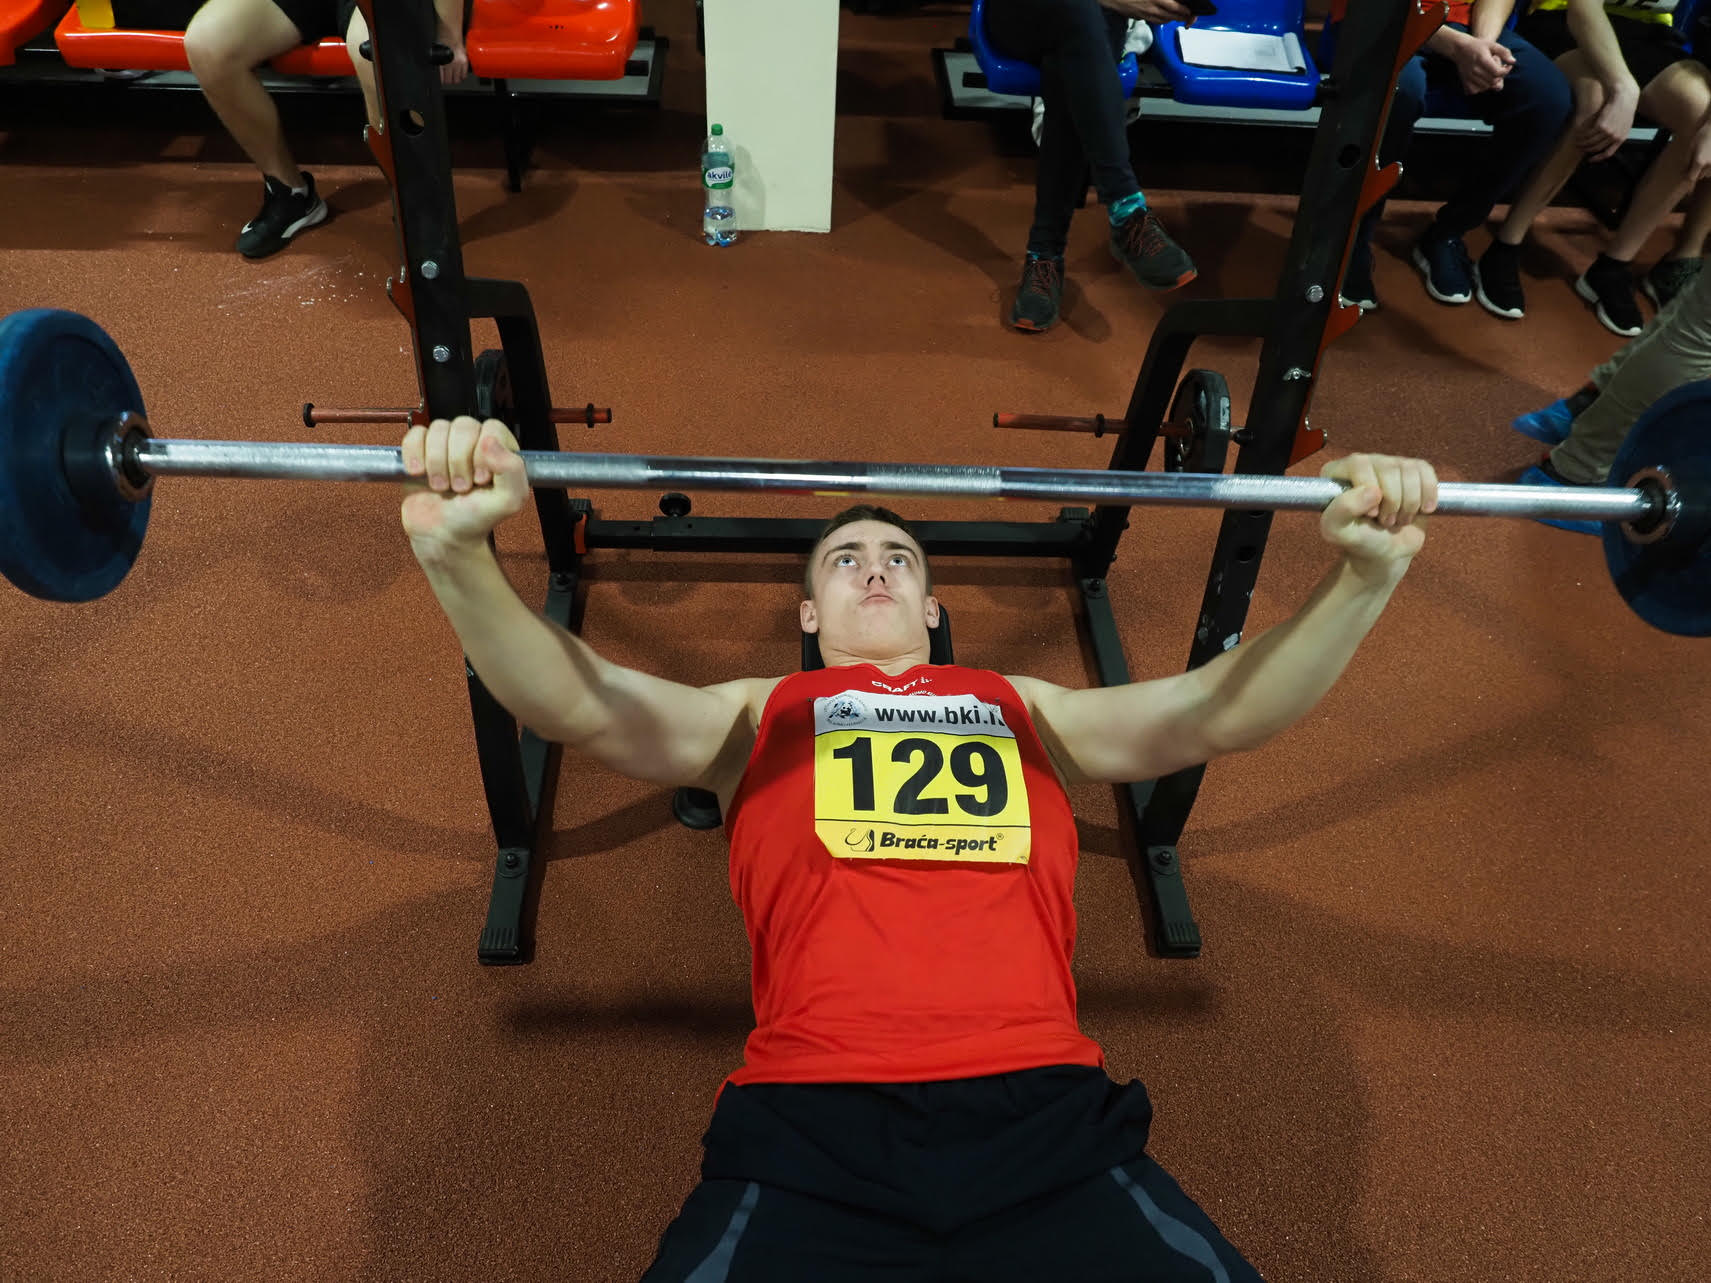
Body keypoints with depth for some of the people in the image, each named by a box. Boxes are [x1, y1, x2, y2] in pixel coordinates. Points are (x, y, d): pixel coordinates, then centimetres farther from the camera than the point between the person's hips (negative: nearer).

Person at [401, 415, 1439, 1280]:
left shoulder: (1026, 709, 26)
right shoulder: (760, 713, 22)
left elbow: (1229, 709, 15)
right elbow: (573, 703, 5)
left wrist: (1367, 572, -2)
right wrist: (458, 552, -13)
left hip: (1045, 1114, 2)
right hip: (812, 1126, -1)